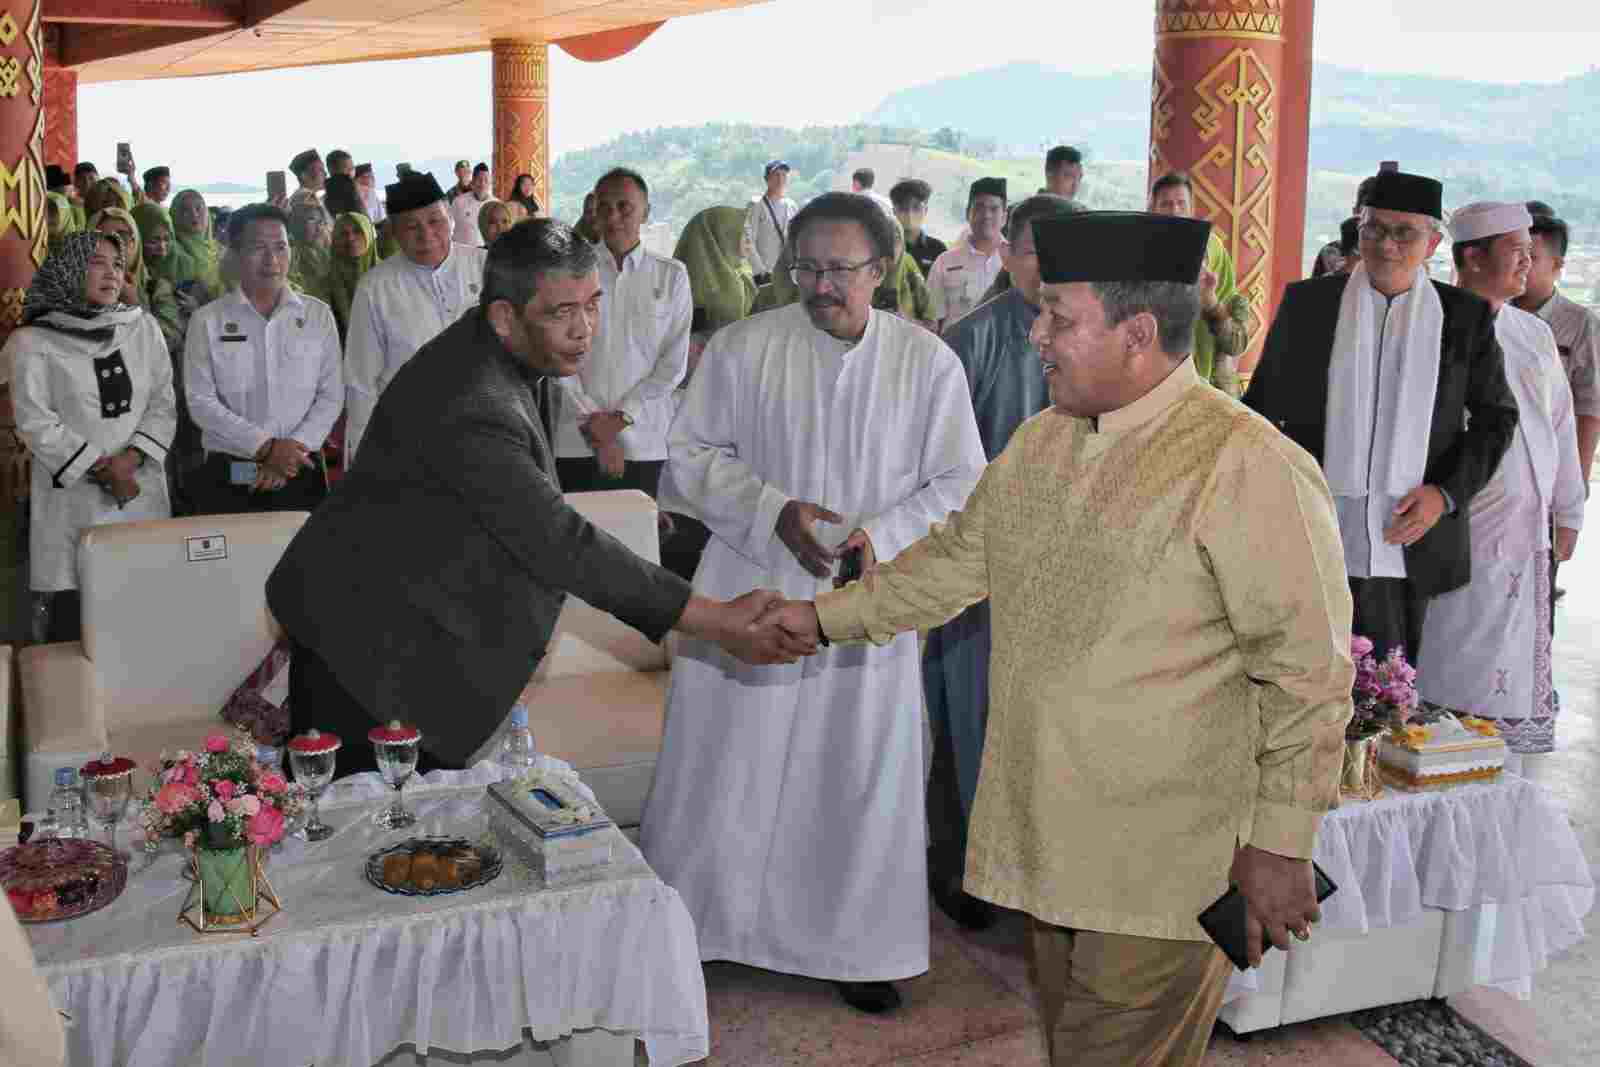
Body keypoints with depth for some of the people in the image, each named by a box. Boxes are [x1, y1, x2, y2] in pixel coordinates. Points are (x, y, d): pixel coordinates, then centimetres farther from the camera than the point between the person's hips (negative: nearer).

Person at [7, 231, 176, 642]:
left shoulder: (144, 328, 8)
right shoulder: (32, 340, -2)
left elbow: (163, 403, 4)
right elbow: (36, 422, -7)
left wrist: (130, 459, -11)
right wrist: (101, 469, -11)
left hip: (142, 489, 3)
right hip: (74, 496, -3)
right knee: (73, 616, -1)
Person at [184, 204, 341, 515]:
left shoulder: (318, 315, 5)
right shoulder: (207, 321, 1)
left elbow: (331, 396, 1)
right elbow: (201, 402, -5)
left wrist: (291, 449, -12)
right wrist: (266, 447, -14)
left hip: (301, 476, 1)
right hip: (227, 479, -1)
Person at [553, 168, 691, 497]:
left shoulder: (671, 276, 3)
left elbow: (674, 363, 1)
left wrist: (621, 417, -7)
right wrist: (594, 427, -9)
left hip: (645, 444, 0)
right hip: (576, 443, 0)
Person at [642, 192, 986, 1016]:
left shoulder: (927, 362, -1)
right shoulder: (742, 347, -2)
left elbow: (958, 482, 1)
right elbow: (693, 453, 0)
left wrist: (881, 536, -15)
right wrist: (774, 511, -15)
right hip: (750, 593, 0)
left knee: (861, 780, 9)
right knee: (724, 770, 7)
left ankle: (854, 947, 27)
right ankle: (677, 926, 26)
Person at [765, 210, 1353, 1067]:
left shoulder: (1246, 467, -17)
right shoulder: (1040, 443, 8)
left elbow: (1308, 676, -15)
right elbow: (956, 559, 21)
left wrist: (1281, 844, -13)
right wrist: (824, 618, 20)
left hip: (1165, 869, -7)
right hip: (1045, 848, 7)